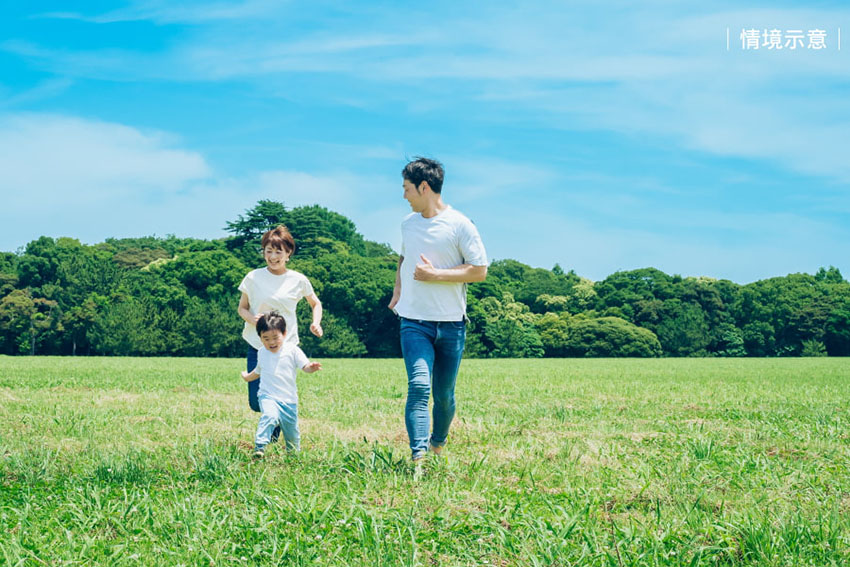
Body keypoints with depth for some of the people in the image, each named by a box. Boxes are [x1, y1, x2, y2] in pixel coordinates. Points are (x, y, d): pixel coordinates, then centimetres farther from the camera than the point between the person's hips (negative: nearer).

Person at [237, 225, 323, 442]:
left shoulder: (298, 280, 1)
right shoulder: (254, 278, 0)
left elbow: (316, 303, 17)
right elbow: (242, 308, 10)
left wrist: (316, 323, -2)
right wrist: (251, 318, -12)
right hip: (257, 347, 0)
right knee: (256, 403, -6)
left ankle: (274, 437, 28)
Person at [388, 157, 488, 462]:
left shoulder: (460, 225, -6)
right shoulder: (408, 223, 12)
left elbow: (479, 271, -9)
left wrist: (434, 274, -14)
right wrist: (397, 290, 15)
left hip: (451, 323, -2)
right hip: (414, 322, 2)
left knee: (444, 394, 8)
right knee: (419, 385, -17)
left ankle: (438, 443, 33)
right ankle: (417, 455, -23)